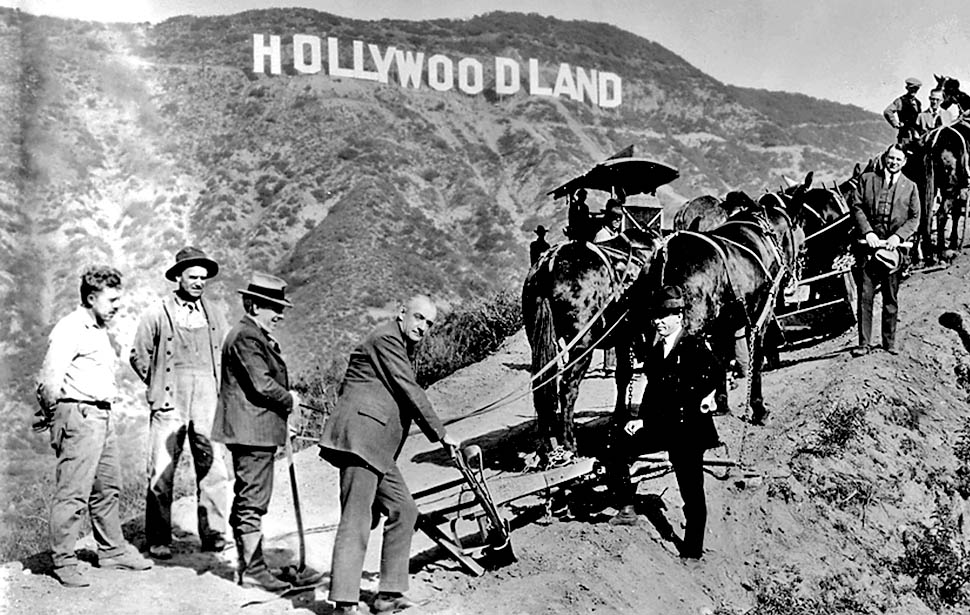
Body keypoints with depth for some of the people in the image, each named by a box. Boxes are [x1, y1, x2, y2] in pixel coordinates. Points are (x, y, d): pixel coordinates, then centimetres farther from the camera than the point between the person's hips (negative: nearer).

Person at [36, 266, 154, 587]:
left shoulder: (100, 330, 18)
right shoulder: (70, 329, -12)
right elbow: (49, 379, -19)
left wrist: (110, 409, 13)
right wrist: (55, 417, -11)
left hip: (104, 416, 10)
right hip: (79, 415, -10)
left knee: (109, 489, 17)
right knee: (73, 494, -6)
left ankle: (113, 551, 28)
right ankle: (63, 563, 1)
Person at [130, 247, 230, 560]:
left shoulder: (215, 314, 14)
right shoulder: (157, 313, 2)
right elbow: (139, 355, 9)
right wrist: (158, 387, 5)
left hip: (208, 404, 3)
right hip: (169, 404, -3)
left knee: (214, 469, -2)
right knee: (161, 474, -2)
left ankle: (213, 534, 7)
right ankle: (158, 541, 7)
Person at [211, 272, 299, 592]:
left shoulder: (256, 336, 19)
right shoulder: (246, 337, -16)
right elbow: (262, 384, -21)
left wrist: (285, 398, 6)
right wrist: (289, 400, -6)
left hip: (252, 431, 11)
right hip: (253, 431, -11)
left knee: (246, 500, 16)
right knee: (253, 501, -6)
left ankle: (246, 565, 24)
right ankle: (253, 569, -1)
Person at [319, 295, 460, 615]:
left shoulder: (402, 347, 25)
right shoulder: (386, 338, -8)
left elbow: (405, 396, 28)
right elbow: (409, 391, -11)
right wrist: (441, 433, -6)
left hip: (377, 446, 11)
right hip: (360, 435, -11)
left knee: (404, 510, 9)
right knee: (356, 520, -12)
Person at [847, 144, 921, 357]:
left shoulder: (910, 187, 11)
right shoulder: (867, 179, 7)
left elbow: (914, 218, 7)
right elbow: (855, 205, 0)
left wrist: (898, 236, -10)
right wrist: (867, 232, -12)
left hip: (893, 246, 1)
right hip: (869, 245, -1)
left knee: (891, 298, 7)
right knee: (865, 296, -2)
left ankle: (889, 342, 18)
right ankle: (863, 343, 2)